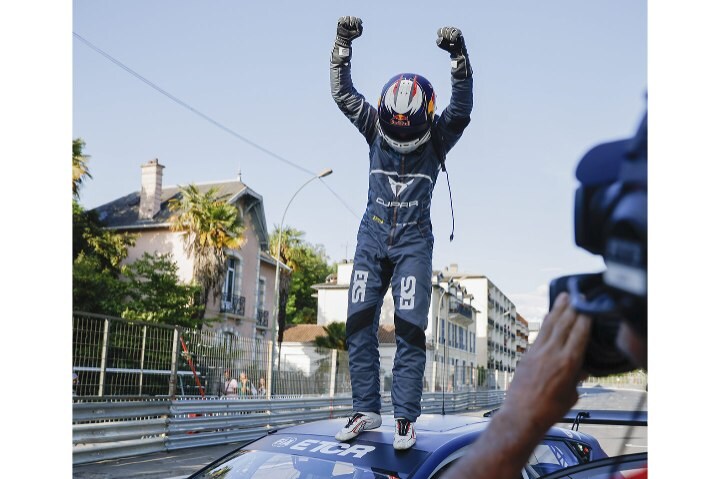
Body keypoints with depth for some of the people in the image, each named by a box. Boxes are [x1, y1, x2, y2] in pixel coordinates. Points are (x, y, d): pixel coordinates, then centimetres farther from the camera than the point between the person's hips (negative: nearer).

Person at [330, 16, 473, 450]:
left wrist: (459, 58, -31)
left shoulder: (438, 137, -3)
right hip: (372, 237, 3)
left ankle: (406, 418, 0)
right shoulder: (375, 127, 2)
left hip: (414, 240, -2)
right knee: (360, 323, 0)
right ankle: (367, 410, 11)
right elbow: (343, 93, -3)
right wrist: (343, 44, -13)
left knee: (410, 328, -8)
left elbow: (462, 108, -18)